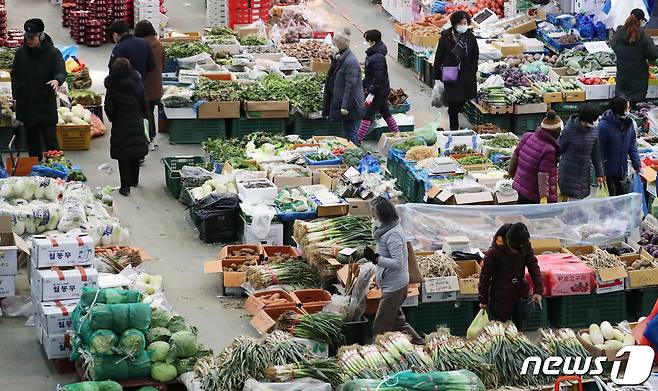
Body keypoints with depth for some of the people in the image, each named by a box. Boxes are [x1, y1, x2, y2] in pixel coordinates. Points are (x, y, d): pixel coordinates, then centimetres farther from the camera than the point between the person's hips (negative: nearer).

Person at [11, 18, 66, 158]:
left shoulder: (53, 53, -8)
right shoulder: (21, 52, 5)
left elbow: (61, 72, -15)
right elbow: (15, 75, 13)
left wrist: (57, 80, -39)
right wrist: (16, 96, 7)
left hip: (46, 104, -4)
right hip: (26, 104, 4)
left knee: (50, 139, -5)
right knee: (32, 139, 12)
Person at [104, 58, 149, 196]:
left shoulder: (112, 87, -12)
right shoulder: (137, 84, -4)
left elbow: (109, 108, -10)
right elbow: (144, 104, 1)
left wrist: (113, 119, 7)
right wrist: (142, 117, 16)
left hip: (120, 124, -3)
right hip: (137, 123, 3)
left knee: (122, 157, 1)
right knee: (135, 154, 17)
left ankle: (125, 186, -4)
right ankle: (134, 180, 31)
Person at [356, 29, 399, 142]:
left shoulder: (377, 58, -25)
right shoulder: (372, 54, 6)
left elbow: (378, 78, -26)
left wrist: (371, 94, -25)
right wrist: (364, 85, 21)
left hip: (379, 92, -10)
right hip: (382, 91, 10)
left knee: (367, 116, -6)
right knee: (386, 113, 19)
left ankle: (358, 140, -4)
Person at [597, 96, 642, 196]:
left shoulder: (629, 123, -2)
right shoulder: (604, 125, -21)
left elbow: (632, 146, 7)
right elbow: (600, 149, -18)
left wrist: (637, 164, -1)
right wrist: (601, 173, -18)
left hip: (623, 171, 6)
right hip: (608, 172, -5)